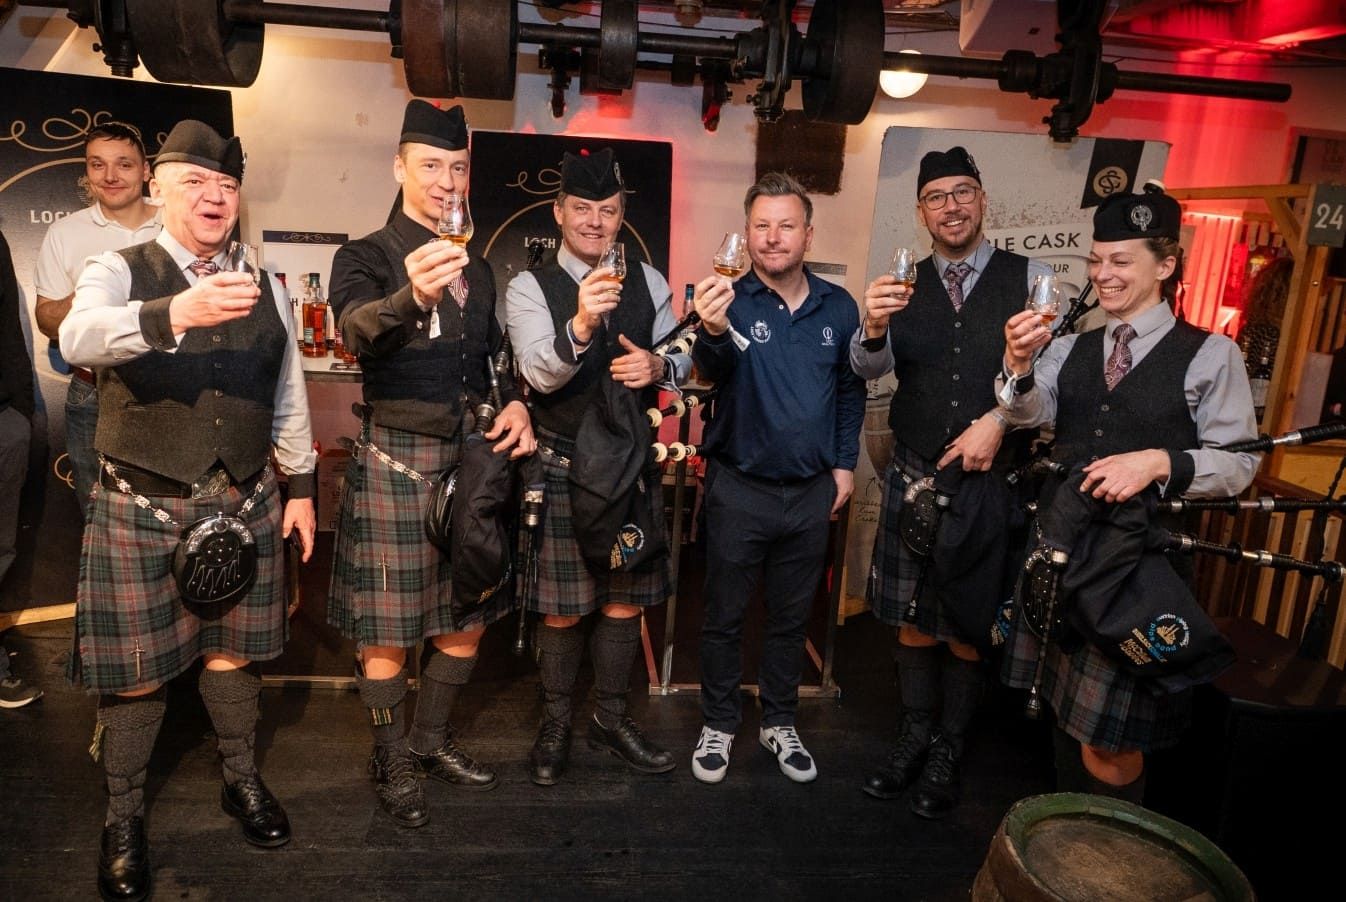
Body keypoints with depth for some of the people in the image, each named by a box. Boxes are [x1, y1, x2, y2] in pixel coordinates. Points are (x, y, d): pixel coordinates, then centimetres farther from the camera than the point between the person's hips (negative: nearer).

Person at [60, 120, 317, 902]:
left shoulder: (263, 288, 7)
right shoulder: (119, 272, -4)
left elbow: (288, 397, 13)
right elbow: (78, 337, -27)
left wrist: (302, 485, 12)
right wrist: (174, 314, -45)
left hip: (243, 504, 3)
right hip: (141, 506, -2)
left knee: (232, 649, 14)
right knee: (135, 666, 7)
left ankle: (244, 780, 35)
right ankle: (125, 817, 27)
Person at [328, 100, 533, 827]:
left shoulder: (477, 268, 13)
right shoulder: (365, 257, -5)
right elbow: (358, 330, -26)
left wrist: (516, 404, -3)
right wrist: (413, 295, -47)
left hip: (471, 456, 6)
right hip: (397, 460, -6)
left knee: (469, 616, 14)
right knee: (387, 627, 3)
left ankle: (430, 740, 33)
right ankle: (393, 763, 24)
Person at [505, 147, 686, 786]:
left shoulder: (648, 283, 7)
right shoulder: (529, 288, -6)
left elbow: (682, 358, 11)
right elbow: (539, 374, -20)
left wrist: (659, 367, -13)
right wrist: (580, 325, -40)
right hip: (562, 466, -4)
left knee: (626, 596, 13)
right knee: (562, 606, 6)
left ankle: (611, 719, 31)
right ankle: (556, 722, 28)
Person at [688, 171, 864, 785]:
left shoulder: (838, 307, 2)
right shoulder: (731, 301, -9)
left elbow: (851, 390, 11)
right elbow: (713, 371, -28)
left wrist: (845, 463, 5)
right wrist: (712, 333, -48)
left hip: (812, 492, 3)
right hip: (739, 488, -3)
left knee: (792, 616, 16)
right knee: (725, 614, 10)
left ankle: (779, 722, 35)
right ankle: (718, 723, 29)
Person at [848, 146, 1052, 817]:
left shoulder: (1029, 278, -1)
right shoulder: (904, 287, 5)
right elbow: (869, 367, -9)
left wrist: (999, 419, -21)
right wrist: (873, 328, -30)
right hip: (915, 477, 2)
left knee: (969, 624, 10)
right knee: (911, 616, 11)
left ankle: (947, 750, 28)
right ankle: (914, 734, 30)